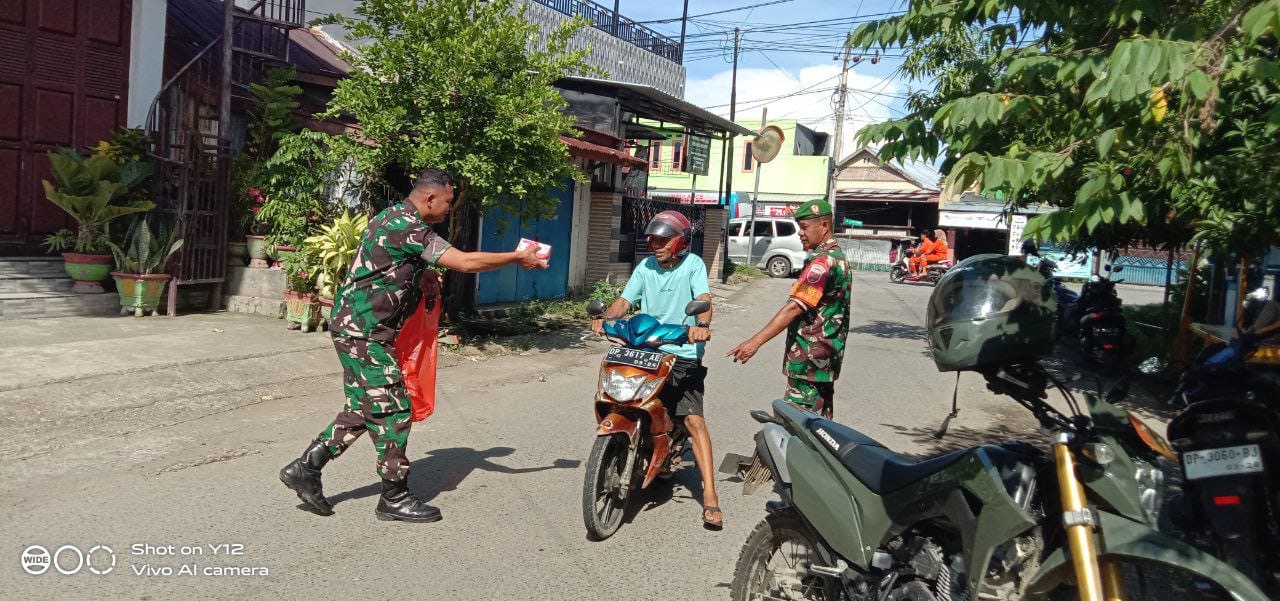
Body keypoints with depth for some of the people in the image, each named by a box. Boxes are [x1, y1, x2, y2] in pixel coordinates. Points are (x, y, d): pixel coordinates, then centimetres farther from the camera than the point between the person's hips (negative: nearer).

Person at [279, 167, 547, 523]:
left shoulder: (394, 218, 14)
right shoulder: (408, 227, -18)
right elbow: (464, 262, -22)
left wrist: (421, 278, 10)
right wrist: (518, 258, -13)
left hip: (355, 328, 10)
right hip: (365, 332, -10)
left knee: (362, 409, 15)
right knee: (392, 410, -3)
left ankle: (305, 468, 19)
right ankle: (395, 498, 7)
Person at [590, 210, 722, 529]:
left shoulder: (693, 264, 0)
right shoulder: (646, 267, 12)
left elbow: (703, 298, -15)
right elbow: (624, 300, 5)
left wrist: (702, 324, -36)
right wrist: (605, 318, -16)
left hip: (683, 354, -4)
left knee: (693, 420, -13)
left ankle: (710, 496, -11)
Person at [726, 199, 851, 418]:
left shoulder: (823, 261, -18)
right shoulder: (838, 255, 16)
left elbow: (795, 306, -27)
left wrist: (756, 341, -30)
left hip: (810, 358, -11)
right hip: (826, 358, 11)